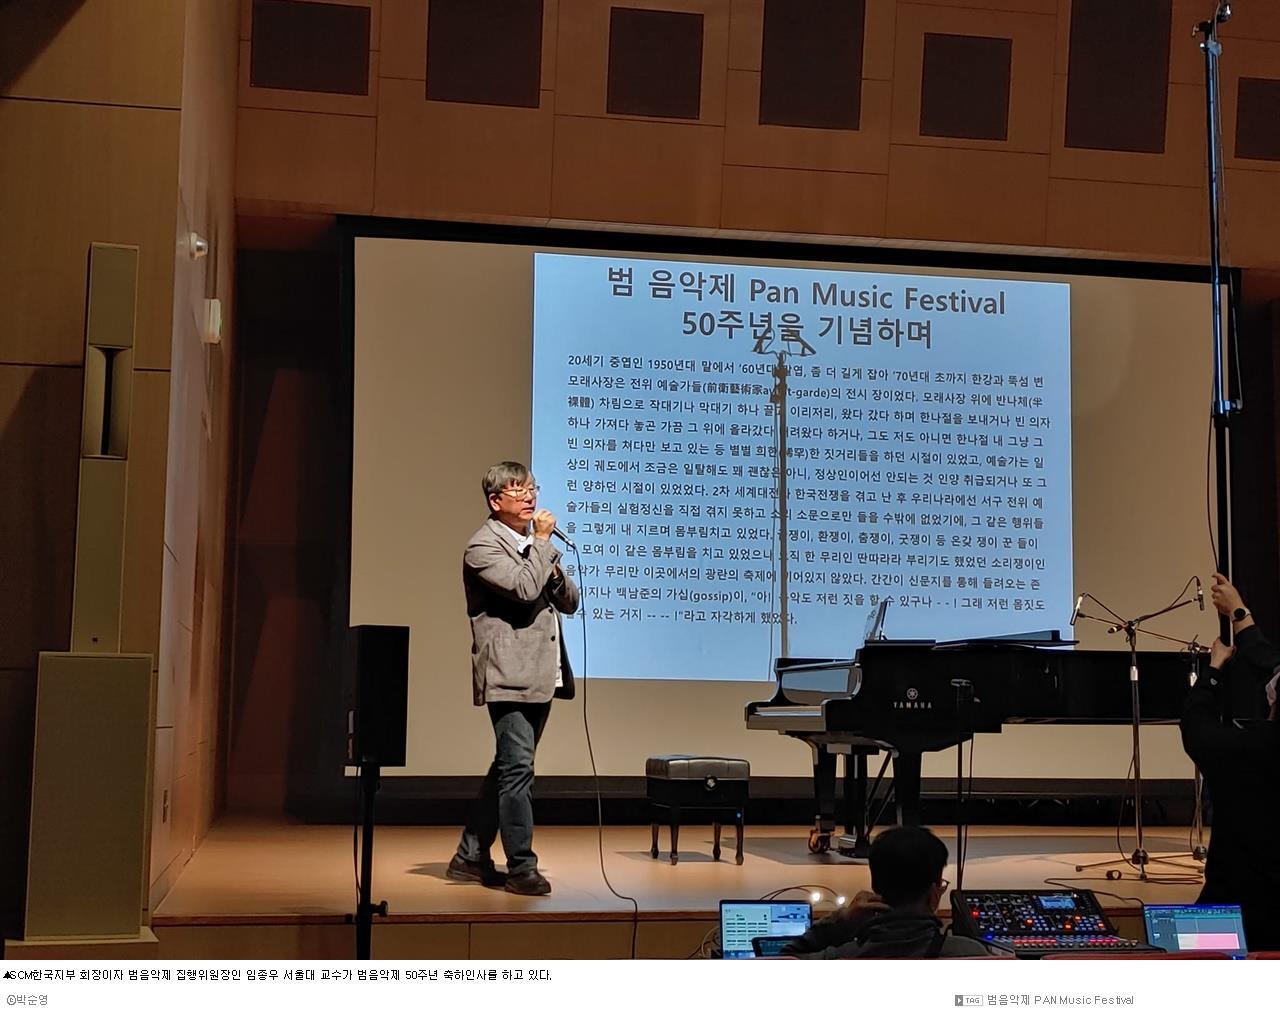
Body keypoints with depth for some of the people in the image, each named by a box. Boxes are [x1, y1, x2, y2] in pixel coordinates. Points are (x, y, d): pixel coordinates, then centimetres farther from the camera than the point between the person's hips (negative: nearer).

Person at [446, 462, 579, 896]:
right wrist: (542, 541, -12)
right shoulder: (484, 546, -8)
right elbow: (524, 589, -22)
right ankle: (521, 868, -3)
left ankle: (471, 857, 23)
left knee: (507, 770, 14)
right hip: (510, 678, -9)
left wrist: (555, 574, -1)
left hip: (541, 678, 9)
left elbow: (569, 602, 19)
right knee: (518, 771, -10)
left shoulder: (535, 544, 20)